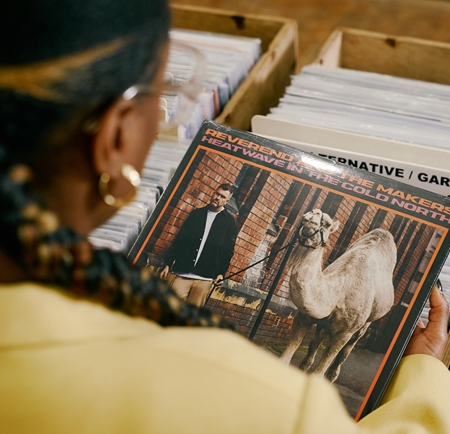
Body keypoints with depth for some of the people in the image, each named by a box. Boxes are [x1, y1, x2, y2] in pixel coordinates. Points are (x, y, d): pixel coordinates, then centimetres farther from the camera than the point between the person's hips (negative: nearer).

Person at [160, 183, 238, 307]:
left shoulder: (229, 221, 8)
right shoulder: (197, 213, 13)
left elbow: (228, 250, 7)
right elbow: (179, 240, 11)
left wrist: (221, 272, -2)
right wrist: (168, 264, 5)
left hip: (204, 278, -1)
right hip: (181, 273, 1)